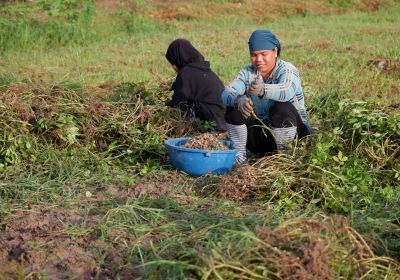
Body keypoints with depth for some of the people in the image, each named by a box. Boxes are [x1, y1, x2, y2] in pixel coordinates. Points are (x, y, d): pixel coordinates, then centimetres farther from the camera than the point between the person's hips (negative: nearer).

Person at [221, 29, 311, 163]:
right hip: (260, 135, 4)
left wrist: (263, 90, -60)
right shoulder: (248, 72, -1)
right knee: (234, 108, -16)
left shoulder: (287, 70, -14)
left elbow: (287, 92, -39)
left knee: (282, 108, -33)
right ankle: (239, 155, -3)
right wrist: (238, 100, -44)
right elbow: (226, 93, -18)